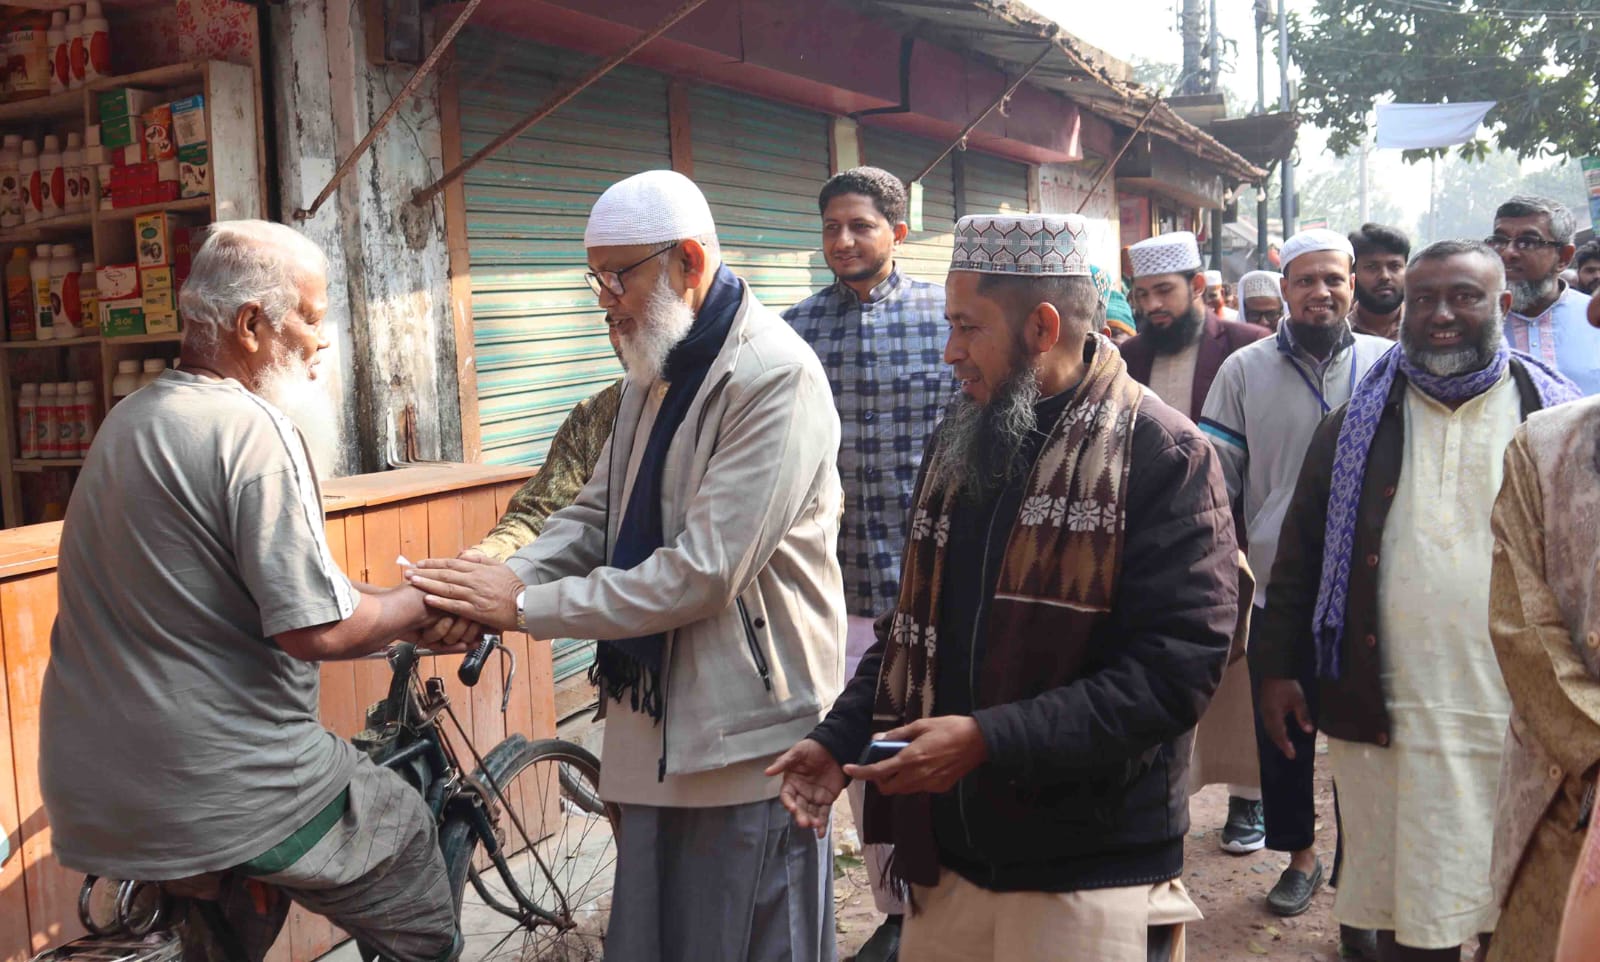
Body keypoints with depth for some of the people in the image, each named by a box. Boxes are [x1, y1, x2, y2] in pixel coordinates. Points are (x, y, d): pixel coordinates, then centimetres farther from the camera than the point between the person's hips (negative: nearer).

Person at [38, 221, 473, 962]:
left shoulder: (129, 420, 10)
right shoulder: (252, 429, -18)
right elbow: (317, 630, -21)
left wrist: (408, 613, 10)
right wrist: (418, 605, -4)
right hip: (230, 786, -8)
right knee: (405, 829, 14)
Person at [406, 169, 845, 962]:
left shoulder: (777, 377, -18)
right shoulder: (655, 373, 12)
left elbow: (702, 570, -23)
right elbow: (595, 515, 12)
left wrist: (525, 607, -19)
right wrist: (506, 578, -8)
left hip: (745, 738, -8)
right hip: (657, 725, 8)